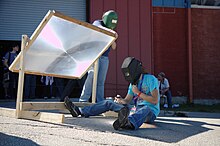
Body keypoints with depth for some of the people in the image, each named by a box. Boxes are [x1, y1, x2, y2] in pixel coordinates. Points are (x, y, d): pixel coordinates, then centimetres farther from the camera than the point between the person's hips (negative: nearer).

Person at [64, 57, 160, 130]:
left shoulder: (150, 79, -6)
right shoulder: (133, 83, 18)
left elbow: (155, 101, -14)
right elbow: (127, 100, 14)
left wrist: (138, 93, -14)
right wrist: (121, 100, -9)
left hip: (150, 112, -8)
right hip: (136, 109, 8)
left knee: (145, 109, -47)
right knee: (108, 103, 2)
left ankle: (129, 123, -81)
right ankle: (79, 112, -5)